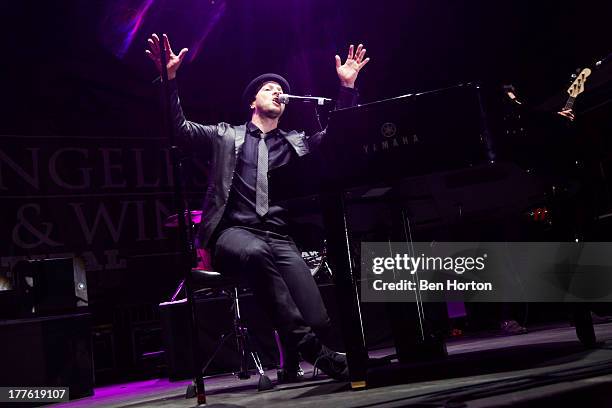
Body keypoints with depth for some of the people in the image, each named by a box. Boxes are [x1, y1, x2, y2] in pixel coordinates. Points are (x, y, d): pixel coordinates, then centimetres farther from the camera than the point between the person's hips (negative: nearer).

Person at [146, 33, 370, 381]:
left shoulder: (296, 142, 23)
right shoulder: (227, 135, 17)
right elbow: (179, 126, 7)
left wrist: (347, 87, 8)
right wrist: (170, 77, -5)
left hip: (280, 238, 2)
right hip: (235, 231, -2)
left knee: (316, 318, -22)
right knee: (255, 252, -42)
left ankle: (292, 361, 11)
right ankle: (307, 345, -31)